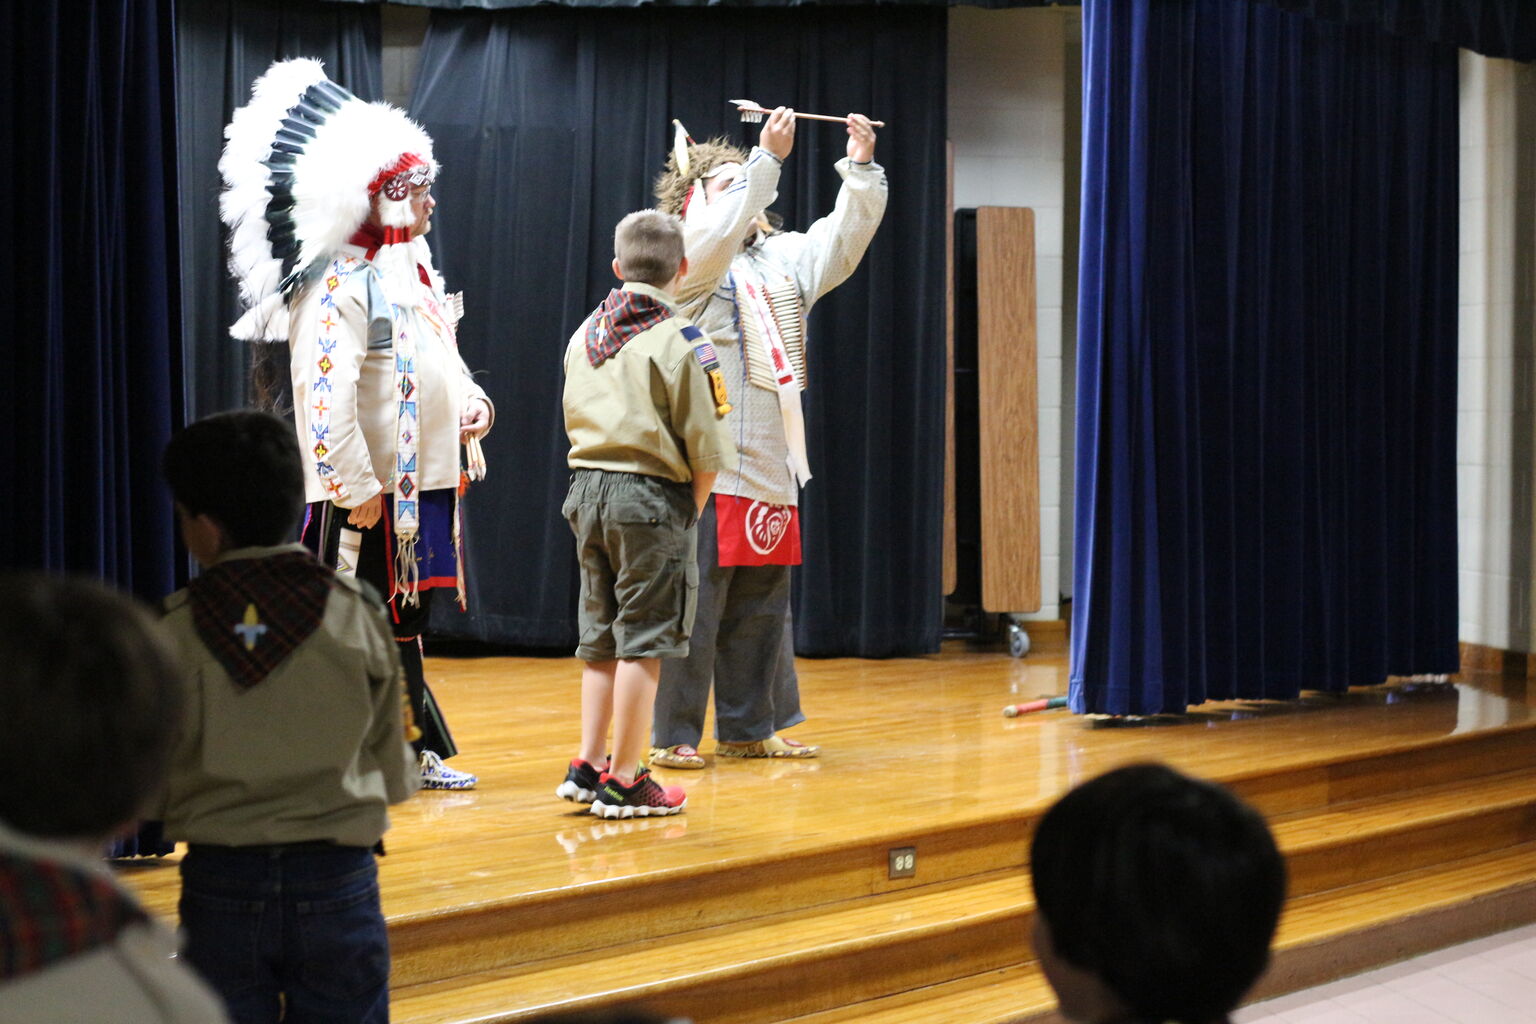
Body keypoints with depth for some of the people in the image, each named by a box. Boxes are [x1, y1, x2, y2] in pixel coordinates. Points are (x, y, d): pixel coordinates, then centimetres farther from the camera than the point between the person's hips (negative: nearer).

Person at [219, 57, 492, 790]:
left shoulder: (417, 275, 16)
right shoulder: (340, 286, -15)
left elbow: (444, 364, 25)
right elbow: (327, 396, -22)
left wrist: (472, 403, 4)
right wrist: (356, 488, -23)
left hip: (427, 483, 9)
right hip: (367, 491, -9)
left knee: (407, 618, 16)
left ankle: (415, 753, 25)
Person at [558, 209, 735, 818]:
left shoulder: (585, 334, 9)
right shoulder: (679, 341, -11)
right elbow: (705, 447, -12)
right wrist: (691, 510, 5)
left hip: (587, 492, 7)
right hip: (652, 495, -6)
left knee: (600, 638, 16)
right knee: (643, 641, -1)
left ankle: (587, 767, 18)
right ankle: (624, 781, 3)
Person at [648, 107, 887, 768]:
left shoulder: (780, 258, 19)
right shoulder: (690, 261, -3)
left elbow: (841, 241, 11)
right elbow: (722, 229, -22)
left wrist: (861, 168, -2)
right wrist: (767, 159, -27)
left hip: (771, 466, 8)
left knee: (762, 603, 13)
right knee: (696, 602, -7)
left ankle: (748, 727, 23)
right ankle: (673, 734, 1)